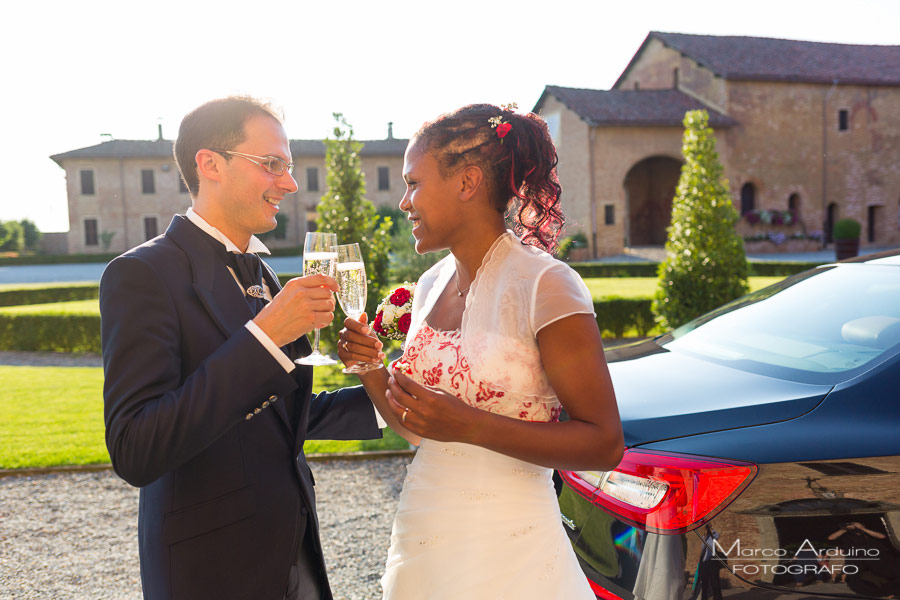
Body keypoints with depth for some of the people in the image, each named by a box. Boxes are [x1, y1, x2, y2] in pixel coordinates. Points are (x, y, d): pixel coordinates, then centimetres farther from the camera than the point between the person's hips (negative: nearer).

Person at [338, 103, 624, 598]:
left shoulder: (543, 284, -17)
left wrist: (469, 426, -25)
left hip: (506, 556, -6)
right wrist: (370, 370, -6)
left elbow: (604, 444, -17)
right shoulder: (431, 284, 6)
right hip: (422, 536, 7)